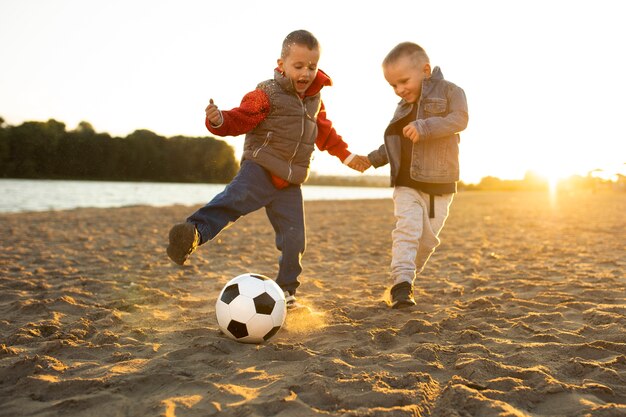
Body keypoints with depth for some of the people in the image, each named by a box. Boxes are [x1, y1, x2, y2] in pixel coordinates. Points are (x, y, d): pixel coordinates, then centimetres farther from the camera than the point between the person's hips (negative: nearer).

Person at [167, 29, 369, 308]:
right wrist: (219, 121, -36)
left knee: (294, 239, 2)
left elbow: (325, 133, 28)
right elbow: (240, 120, -15)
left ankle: (286, 288, 19)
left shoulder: (315, 101, 14)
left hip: (289, 183, 5)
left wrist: (347, 156, 28)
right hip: (260, 169, -5)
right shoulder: (267, 94, -6)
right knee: (232, 200, -35)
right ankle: (195, 232, -49)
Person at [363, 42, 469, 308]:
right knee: (407, 231, -15)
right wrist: (373, 159, 6)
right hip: (406, 183, 2)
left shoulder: (449, 91, -3)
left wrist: (424, 127, -30)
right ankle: (401, 285, -18)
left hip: (439, 185, -2)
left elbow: (459, 119, -20)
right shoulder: (403, 108, 12)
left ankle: (407, 275, 26)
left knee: (428, 238, 7)